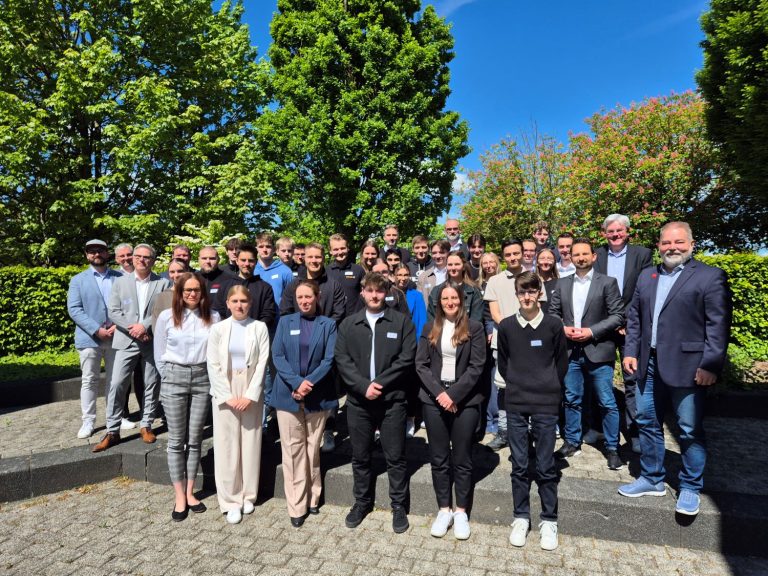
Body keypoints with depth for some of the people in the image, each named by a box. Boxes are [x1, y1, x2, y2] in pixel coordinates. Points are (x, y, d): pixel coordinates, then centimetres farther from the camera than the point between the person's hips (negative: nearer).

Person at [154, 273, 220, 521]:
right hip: (174, 379, -1)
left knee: (195, 440, 8)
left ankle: (190, 493, 21)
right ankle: (179, 498, 15)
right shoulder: (166, 317, -2)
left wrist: (211, 377, 1)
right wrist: (170, 378, 6)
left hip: (202, 379, 1)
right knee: (176, 440, 5)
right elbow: (159, 354, 5)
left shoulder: (213, 317, -1)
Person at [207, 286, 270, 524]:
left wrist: (250, 395, -10)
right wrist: (228, 396, -8)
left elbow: (262, 363, -4)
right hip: (225, 393, 0)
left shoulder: (260, 328, -1)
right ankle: (231, 500, 16)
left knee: (251, 444, 7)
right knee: (227, 446, 4)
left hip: (251, 394, 0)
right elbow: (213, 366, -2)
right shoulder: (218, 329, 1)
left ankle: (248, 495, 22)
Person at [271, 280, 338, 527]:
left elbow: (329, 360, -5)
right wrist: (297, 383, -15)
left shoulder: (328, 324, 4)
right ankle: (296, 506, 12)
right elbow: (277, 356, -2)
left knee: (313, 448, 10)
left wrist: (308, 384, -16)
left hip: (318, 396, 0)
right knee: (293, 449, 3)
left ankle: (313, 498, 25)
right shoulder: (285, 322, 8)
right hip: (288, 394, 1)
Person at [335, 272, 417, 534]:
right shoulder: (349, 324, 7)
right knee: (360, 456, 14)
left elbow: (406, 358, -7)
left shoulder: (401, 322, 0)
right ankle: (362, 502, 34)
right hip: (358, 399, 2)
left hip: (392, 399, -2)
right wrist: (364, 386, -13)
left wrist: (379, 384, -13)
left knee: (395, 457, 7)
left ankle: (399, 506, 25)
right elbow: (342, 360, -1)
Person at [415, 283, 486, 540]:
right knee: (438, 458, 9)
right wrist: (439, 392, -10)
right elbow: (421, 365, 2)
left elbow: (476, 367, -7)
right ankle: (444, 510, 23)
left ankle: (461, 512, 22)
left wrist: (454, 394, -13)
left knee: (462, 459, 6)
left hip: (465, 400, -2)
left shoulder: (474, 328, -1)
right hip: (434, 399, 3)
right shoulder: (430, 329, 8)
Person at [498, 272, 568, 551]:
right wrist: (517, 385, 7)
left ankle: (548, 520, 22)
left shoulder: (554, 324, -3)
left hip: (546, 405, -1)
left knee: (546, 466, 6)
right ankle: (521, 518, 23)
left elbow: (561, 363, 7)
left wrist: (549, 388, 7)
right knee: (519, 465, 9)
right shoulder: (506, 326, 1)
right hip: (515, 404, 1)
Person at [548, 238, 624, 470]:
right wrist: (563, 329, -8)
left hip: (598, 351, -3)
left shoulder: (607, 283, -2)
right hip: (570, 352, 4)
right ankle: (572, 442, 26)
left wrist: (591, 331, -15)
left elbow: (618, 315, -7)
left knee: (607, 403, 3)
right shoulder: (562, 284, 9)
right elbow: (552, 313, 10)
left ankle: (612, 448, 18)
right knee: (571, 400, 12)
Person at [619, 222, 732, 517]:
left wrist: (710, 365, -15)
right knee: (648, 423, 15)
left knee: (691, 430, 5)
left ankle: (690, 488, 24)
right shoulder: (646, 276, 13)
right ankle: (652, 479, 31)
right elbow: (634, 317, 14)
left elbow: (718, 325, -9)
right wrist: (631, 351, 6)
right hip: (649, 364, 6)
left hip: (687, 367, -6)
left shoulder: (710, 276, -4)